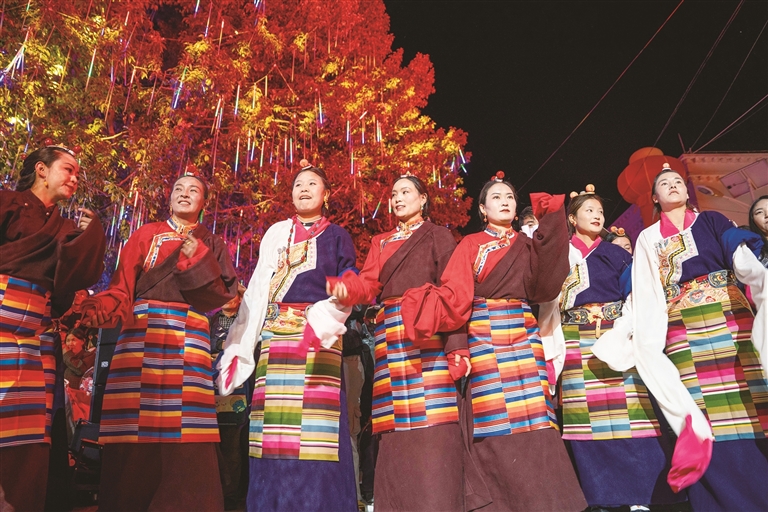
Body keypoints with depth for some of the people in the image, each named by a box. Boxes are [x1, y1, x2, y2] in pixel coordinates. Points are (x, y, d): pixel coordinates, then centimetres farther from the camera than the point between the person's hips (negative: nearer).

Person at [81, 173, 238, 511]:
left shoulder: (212, 245, 20)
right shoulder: (146, 234, 19)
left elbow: (222, 294, 5)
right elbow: (122, 285, 5)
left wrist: (196, 258, -6)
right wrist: (102, 307, -15)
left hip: (189, 337, 0)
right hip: (140, 334, 0)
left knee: (185, 446, -11)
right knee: (134, 442, -8)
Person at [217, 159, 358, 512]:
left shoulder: (337, 236, 12)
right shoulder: (276, 234, 18)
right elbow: (257, 291, 12)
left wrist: (322, 321, -17)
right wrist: (239, 346, 4)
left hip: (320, 337, -2)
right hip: (276, 335, 2)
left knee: (314, 422, -8)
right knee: (274, 425, 0)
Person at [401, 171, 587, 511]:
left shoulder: (528, 246, 16)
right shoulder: (471, 245, 7)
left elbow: (544, 286, -4)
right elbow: (454, 293, -6)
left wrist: (550, 223, -7)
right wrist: (420, 309, -26)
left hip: (523, 336, 3)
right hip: (485, 337, -3)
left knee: (532, 418, -2)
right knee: (494, 420, -5)